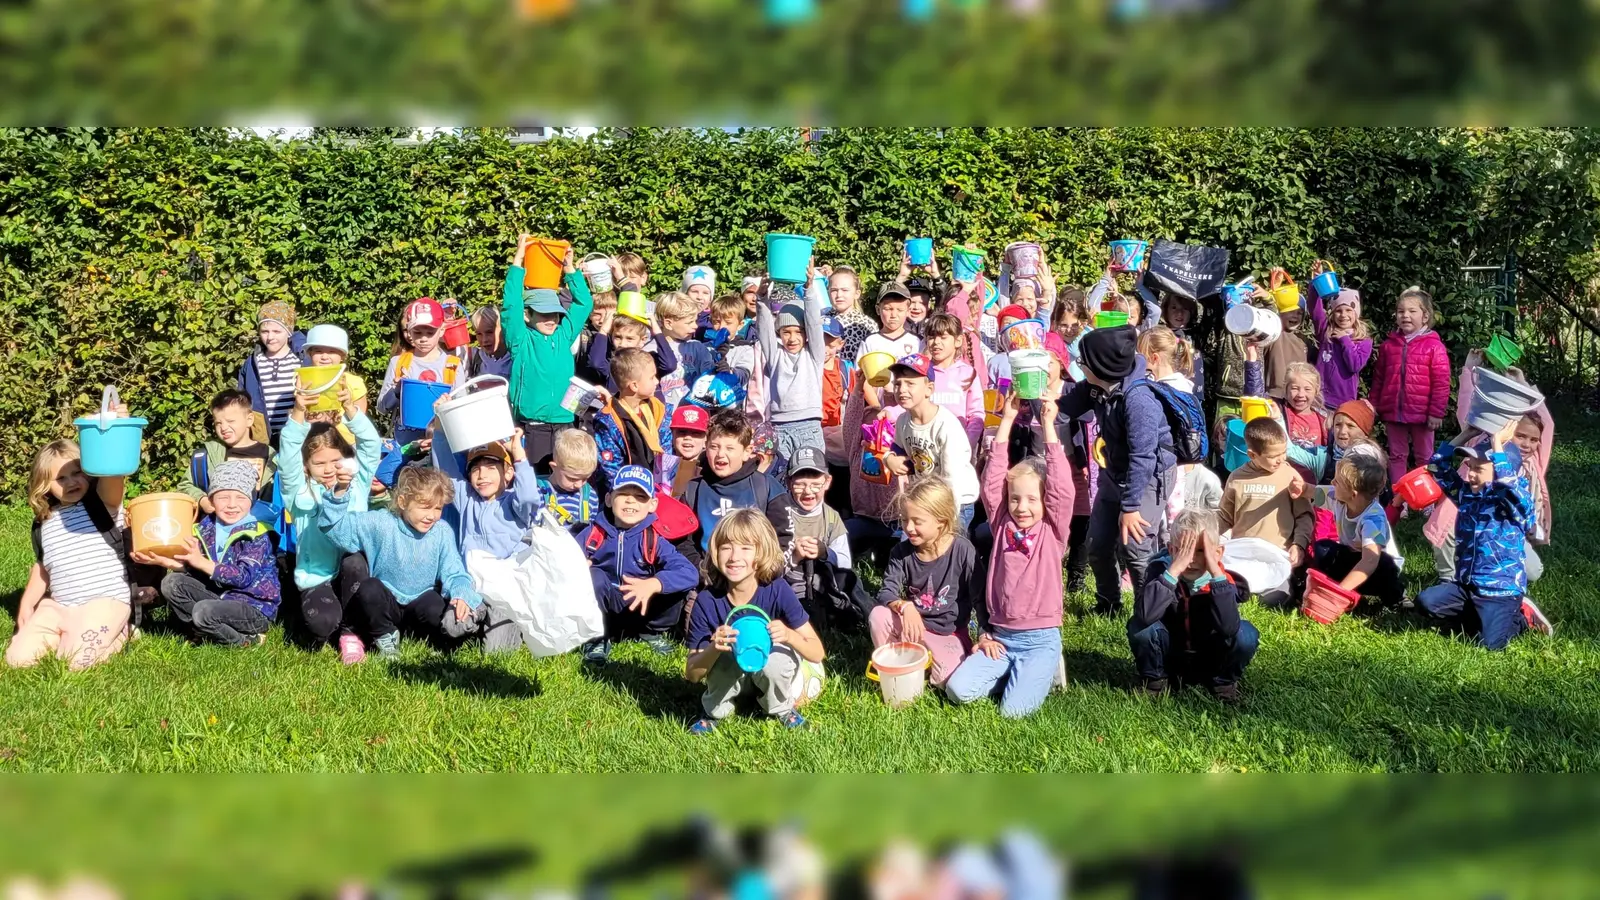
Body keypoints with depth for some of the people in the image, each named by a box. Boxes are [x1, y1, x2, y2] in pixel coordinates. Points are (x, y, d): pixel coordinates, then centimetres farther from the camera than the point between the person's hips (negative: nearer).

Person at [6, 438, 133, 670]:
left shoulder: (101, 503, -5)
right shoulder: (43, 523, 12)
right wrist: (26, 603, 15)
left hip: (104, 600, -6)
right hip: (57, 605, 6)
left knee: (78, 662, -22)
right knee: (17, 658, -6)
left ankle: (118, 633, 8)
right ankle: (66, 636, 19)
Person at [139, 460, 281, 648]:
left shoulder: (255, 534, -15)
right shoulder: (205, 529, 3)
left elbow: (244, 577, -25)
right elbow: (189, 568, 2)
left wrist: (202, 562, -30)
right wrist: (163, 561, -16)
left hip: (256, 609, -7)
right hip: (220, 599, 7)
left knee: (203, 611, -30)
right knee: (172, 583, -3)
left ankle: (244, 640, -6)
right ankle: (208, 631, -9)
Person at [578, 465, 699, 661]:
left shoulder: (653, 540, -10)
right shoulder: (594, 534, -7)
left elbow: (689, 573, -23)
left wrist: (653, 584, -40)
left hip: (640, 613, 1)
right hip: (601, 612, -1)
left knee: (677, 583, -22)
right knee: (593, 576, -31)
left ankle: (653, 632, 7)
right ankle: (596, 638, -9)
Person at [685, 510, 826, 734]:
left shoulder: (777, 590, -24)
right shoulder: (708, 601, -22)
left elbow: (817, 653, -21)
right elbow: (692, 674, -18)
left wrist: (789, 635, -42)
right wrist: (714, 648, -39)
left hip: (771, 669, 0)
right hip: (732, 673, 0)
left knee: (776, 655, -33)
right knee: (724, 656, -33)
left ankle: (782, 709, -1)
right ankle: (716, 711, -2)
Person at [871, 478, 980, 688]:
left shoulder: (962, 550, -19)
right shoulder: (901, 552, -9)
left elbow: (981, 597, -12)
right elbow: (886, 592, -14)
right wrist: (905, 607, -35)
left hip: (948, 633, -2)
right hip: (912, 624, 2)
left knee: (946, 679, -25)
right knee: (878, 615, -26)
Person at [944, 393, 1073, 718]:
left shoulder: (1053, 530, -2)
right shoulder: (1003, 526, 6)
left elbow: (1061, 487, -15)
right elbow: (992, 481, -3)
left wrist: (1049, 424, -18)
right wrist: (1008, 420, -9)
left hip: (1040, 638, -4)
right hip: (1000, 636, 4)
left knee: (1014, 709, -20)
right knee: (958, 689, -14)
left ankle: (1043, 670, 11)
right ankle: (1019, 673, 10)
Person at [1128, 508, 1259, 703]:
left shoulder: (1223, 580, -18)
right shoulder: (1161, 573, -19)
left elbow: (1229, 628, -38)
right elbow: (1144, 616, -39)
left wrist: (1216, 573, -40)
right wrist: (1174, 570, -41)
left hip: (1210, 662, 0)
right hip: (1169, 659, 0)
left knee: (1245, 634, -26)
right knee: (1138, 626, -27)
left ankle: (1223, 681, 2)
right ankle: (1154, 679, 0)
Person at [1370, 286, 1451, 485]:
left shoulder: (1434, 346, -8)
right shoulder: (1389, 345, 6)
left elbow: (1441, 383, -10)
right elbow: (1379, 379, 11)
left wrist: (1437, 412, -13)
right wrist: (1374, 407, 9)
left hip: (1421, 414, -4)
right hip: (1393, 413, 4)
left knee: (1424, 458, 9)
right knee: (1397, 456, 12)